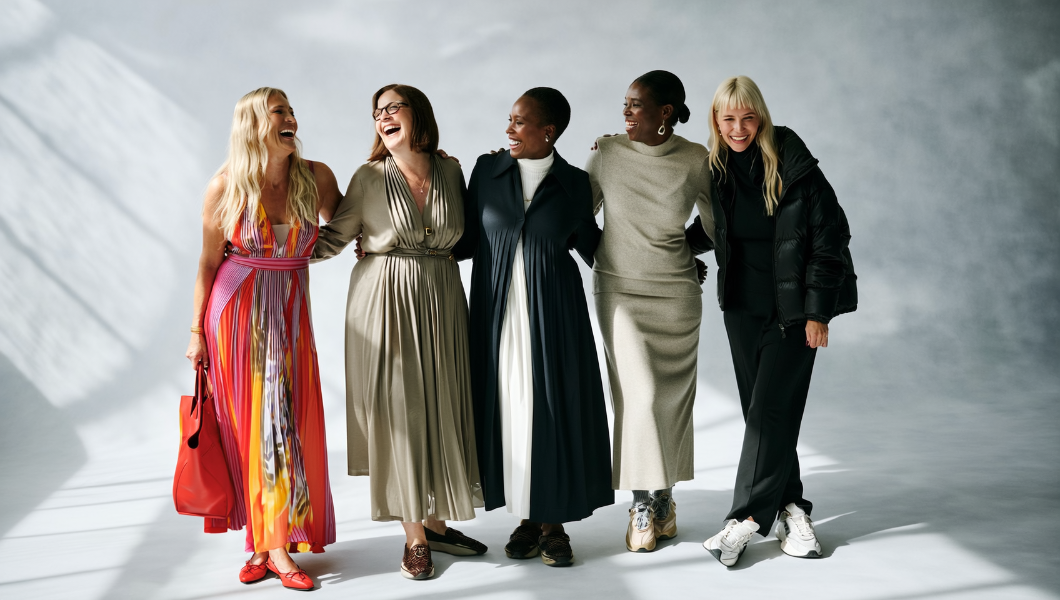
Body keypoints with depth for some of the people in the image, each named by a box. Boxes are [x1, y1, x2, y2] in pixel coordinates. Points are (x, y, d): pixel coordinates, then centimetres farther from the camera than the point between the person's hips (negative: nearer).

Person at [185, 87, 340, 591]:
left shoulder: (316, 178, -2)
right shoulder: (225, 187, -7)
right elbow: (209, 263, -1)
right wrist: (197, 331, -1)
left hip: (290, 317, 2)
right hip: (236, 316, -2)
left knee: (289, 423, 0)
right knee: (247, 423, 4)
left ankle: (277, 544, 9)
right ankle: (263, 539, 14)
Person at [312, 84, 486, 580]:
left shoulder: (451, 172, 4)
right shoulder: (369, 178, -3)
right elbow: (332, 237, 2)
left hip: (441, 303, 3)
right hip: (385, 303, -2)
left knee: (439, 408, 7)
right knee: (396, 411, 1)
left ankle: (436, 521, 22)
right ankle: (414, 536, 13)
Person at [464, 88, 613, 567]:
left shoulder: (574, 183, 0)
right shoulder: (487, 170, 4)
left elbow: (590, 244, 11)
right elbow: (467, 237, 8)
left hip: (553, 312, -1)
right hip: (498, 310, 2)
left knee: (554, 409, 2)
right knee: (509, 410, 5)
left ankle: (554, 523, 15)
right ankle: (526, 517, 19)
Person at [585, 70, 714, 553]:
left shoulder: (697, 161, -4)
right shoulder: (606, 154, -3)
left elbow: (715, 223, 9)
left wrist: (687, 252, 5)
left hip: (676, 293, 1)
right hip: (619, 289, -1)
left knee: (672, 396, 7)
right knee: (640, 392, -7)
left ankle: (659, 499, 23)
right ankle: (647, 504, 7)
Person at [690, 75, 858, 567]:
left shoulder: (793, 167, -12)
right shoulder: (716, 168, 2)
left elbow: (830, 238, -9)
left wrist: (817, 312, -11)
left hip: (792, 309, -5)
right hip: (743, 306, 5)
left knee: (772, 410, -7)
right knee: (759, 411, 7)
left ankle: (747, 518, -2)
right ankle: (790, 508, 20)